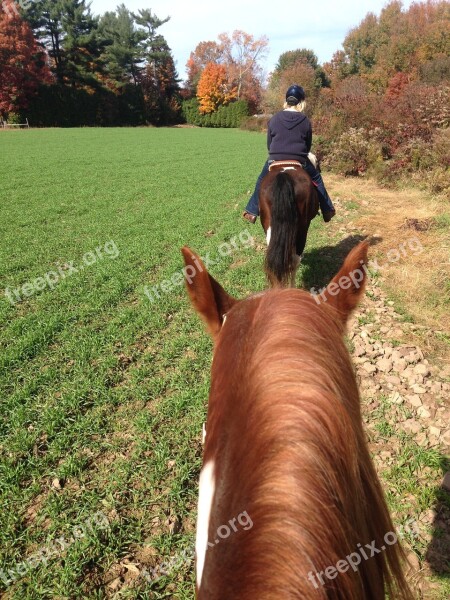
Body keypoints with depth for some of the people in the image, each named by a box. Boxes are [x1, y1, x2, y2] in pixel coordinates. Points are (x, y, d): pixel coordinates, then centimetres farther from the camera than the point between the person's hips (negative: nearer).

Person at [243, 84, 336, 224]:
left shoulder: (274, 119, 1)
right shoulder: (306, 121, -2)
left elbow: (269, 144, 7)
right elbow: (308, 145, 8)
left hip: (274, 161, 1)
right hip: (300, 162, 0)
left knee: (261, 181, 26)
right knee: (316, 179, 23)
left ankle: (252, 211, 25)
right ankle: (327, 210, 28)